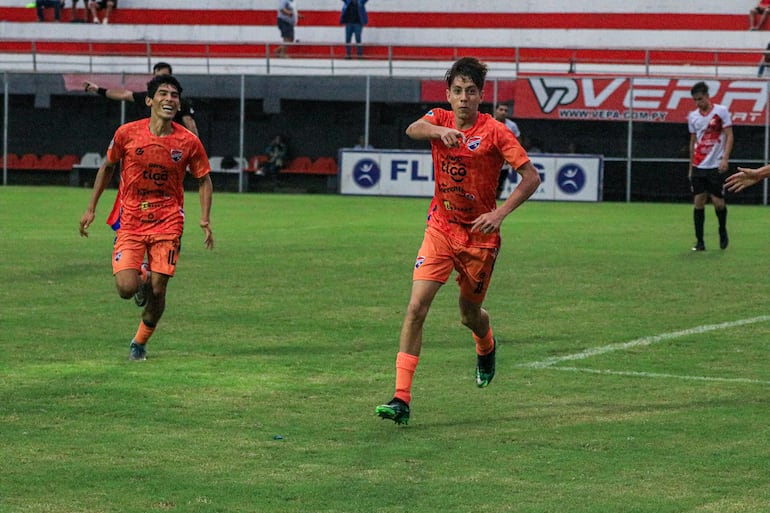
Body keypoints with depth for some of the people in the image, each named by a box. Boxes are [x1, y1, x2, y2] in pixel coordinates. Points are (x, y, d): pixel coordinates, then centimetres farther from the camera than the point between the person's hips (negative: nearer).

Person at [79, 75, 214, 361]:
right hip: (131, 221, 0)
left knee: (157, 291, -3)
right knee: (126, 289, -15)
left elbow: (204, 180, 8)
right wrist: (91, 208, 10)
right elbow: (107, 168, 10)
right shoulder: (127, 133, -6)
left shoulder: (188, 142, -5)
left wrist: (205, 220, -3)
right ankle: (141, 280, 24)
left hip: (168, 222, 0)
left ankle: (140, 342, 23)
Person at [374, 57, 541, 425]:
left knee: (470, 315, 13)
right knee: (416, 307, -14)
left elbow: (531, 177, -11)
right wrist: (439, 131, -47)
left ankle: (486, 348, 53)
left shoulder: (495, 132, -11)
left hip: (479, 236, -2)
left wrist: (500, 213, -22)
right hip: (440, 229, 2)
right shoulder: (440, 120, -3)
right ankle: (401, 398, -15)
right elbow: (413, 130, -26)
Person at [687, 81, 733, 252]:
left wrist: (725, 159, -16)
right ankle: (699, 242, 3)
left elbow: (729, 136, -5)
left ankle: (723, 231, 23)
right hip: (698, 167, 4)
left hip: (716, 166, -4)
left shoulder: (721, 111, -4)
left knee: (718, 202, -4)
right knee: (698, 202, -1)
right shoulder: (692, 116, 8)